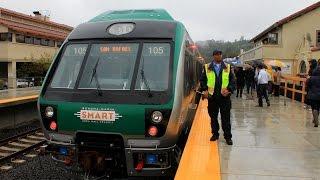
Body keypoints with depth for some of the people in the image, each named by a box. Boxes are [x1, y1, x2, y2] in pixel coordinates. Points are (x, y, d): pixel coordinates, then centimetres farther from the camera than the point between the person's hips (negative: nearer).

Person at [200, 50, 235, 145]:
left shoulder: (227, 67, 5)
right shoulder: (207, 67, 4)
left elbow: (232, 80, 4)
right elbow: (202, 80, 8)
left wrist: (229, 89, -9)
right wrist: (205, 90, -4)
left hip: (224, 96, 0)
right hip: (212, 96, 1)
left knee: (226, 117, 3)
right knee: (213, 117, 10)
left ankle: (228, 136, 12)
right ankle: (215, 134, 25)